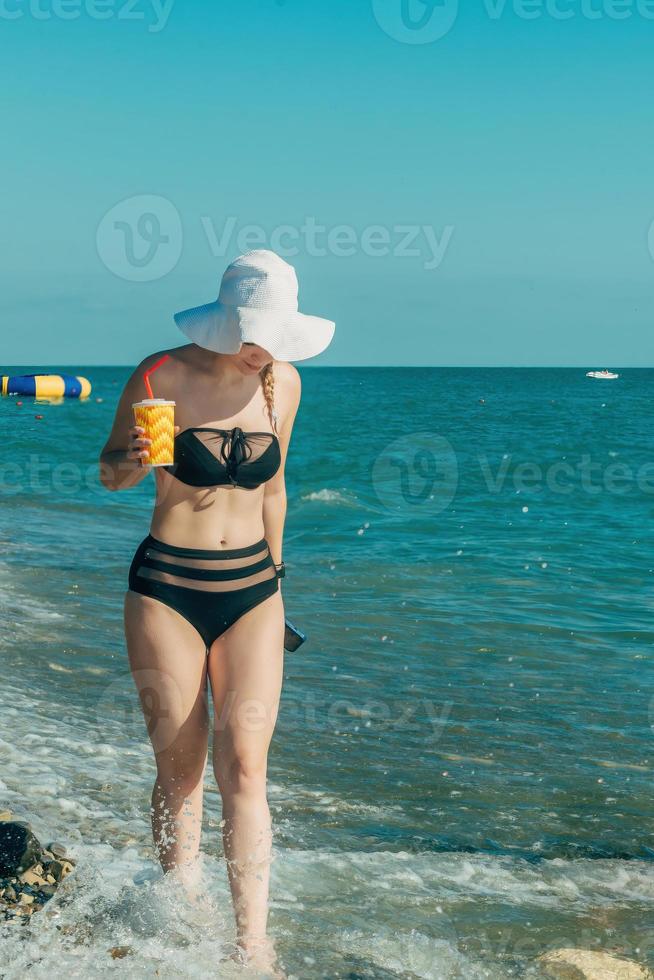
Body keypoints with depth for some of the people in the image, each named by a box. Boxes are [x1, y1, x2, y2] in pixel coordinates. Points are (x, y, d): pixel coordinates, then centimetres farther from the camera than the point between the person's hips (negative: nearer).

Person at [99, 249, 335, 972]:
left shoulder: (283, 381, 4)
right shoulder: (163, 375, -8)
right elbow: (109, 472, 3)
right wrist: (133, 462, -21)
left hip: (252, 588, 3)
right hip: (166, 588, -2)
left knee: (244, 765, -5)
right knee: (180, 768, 2)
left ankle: (253, 947, -3)